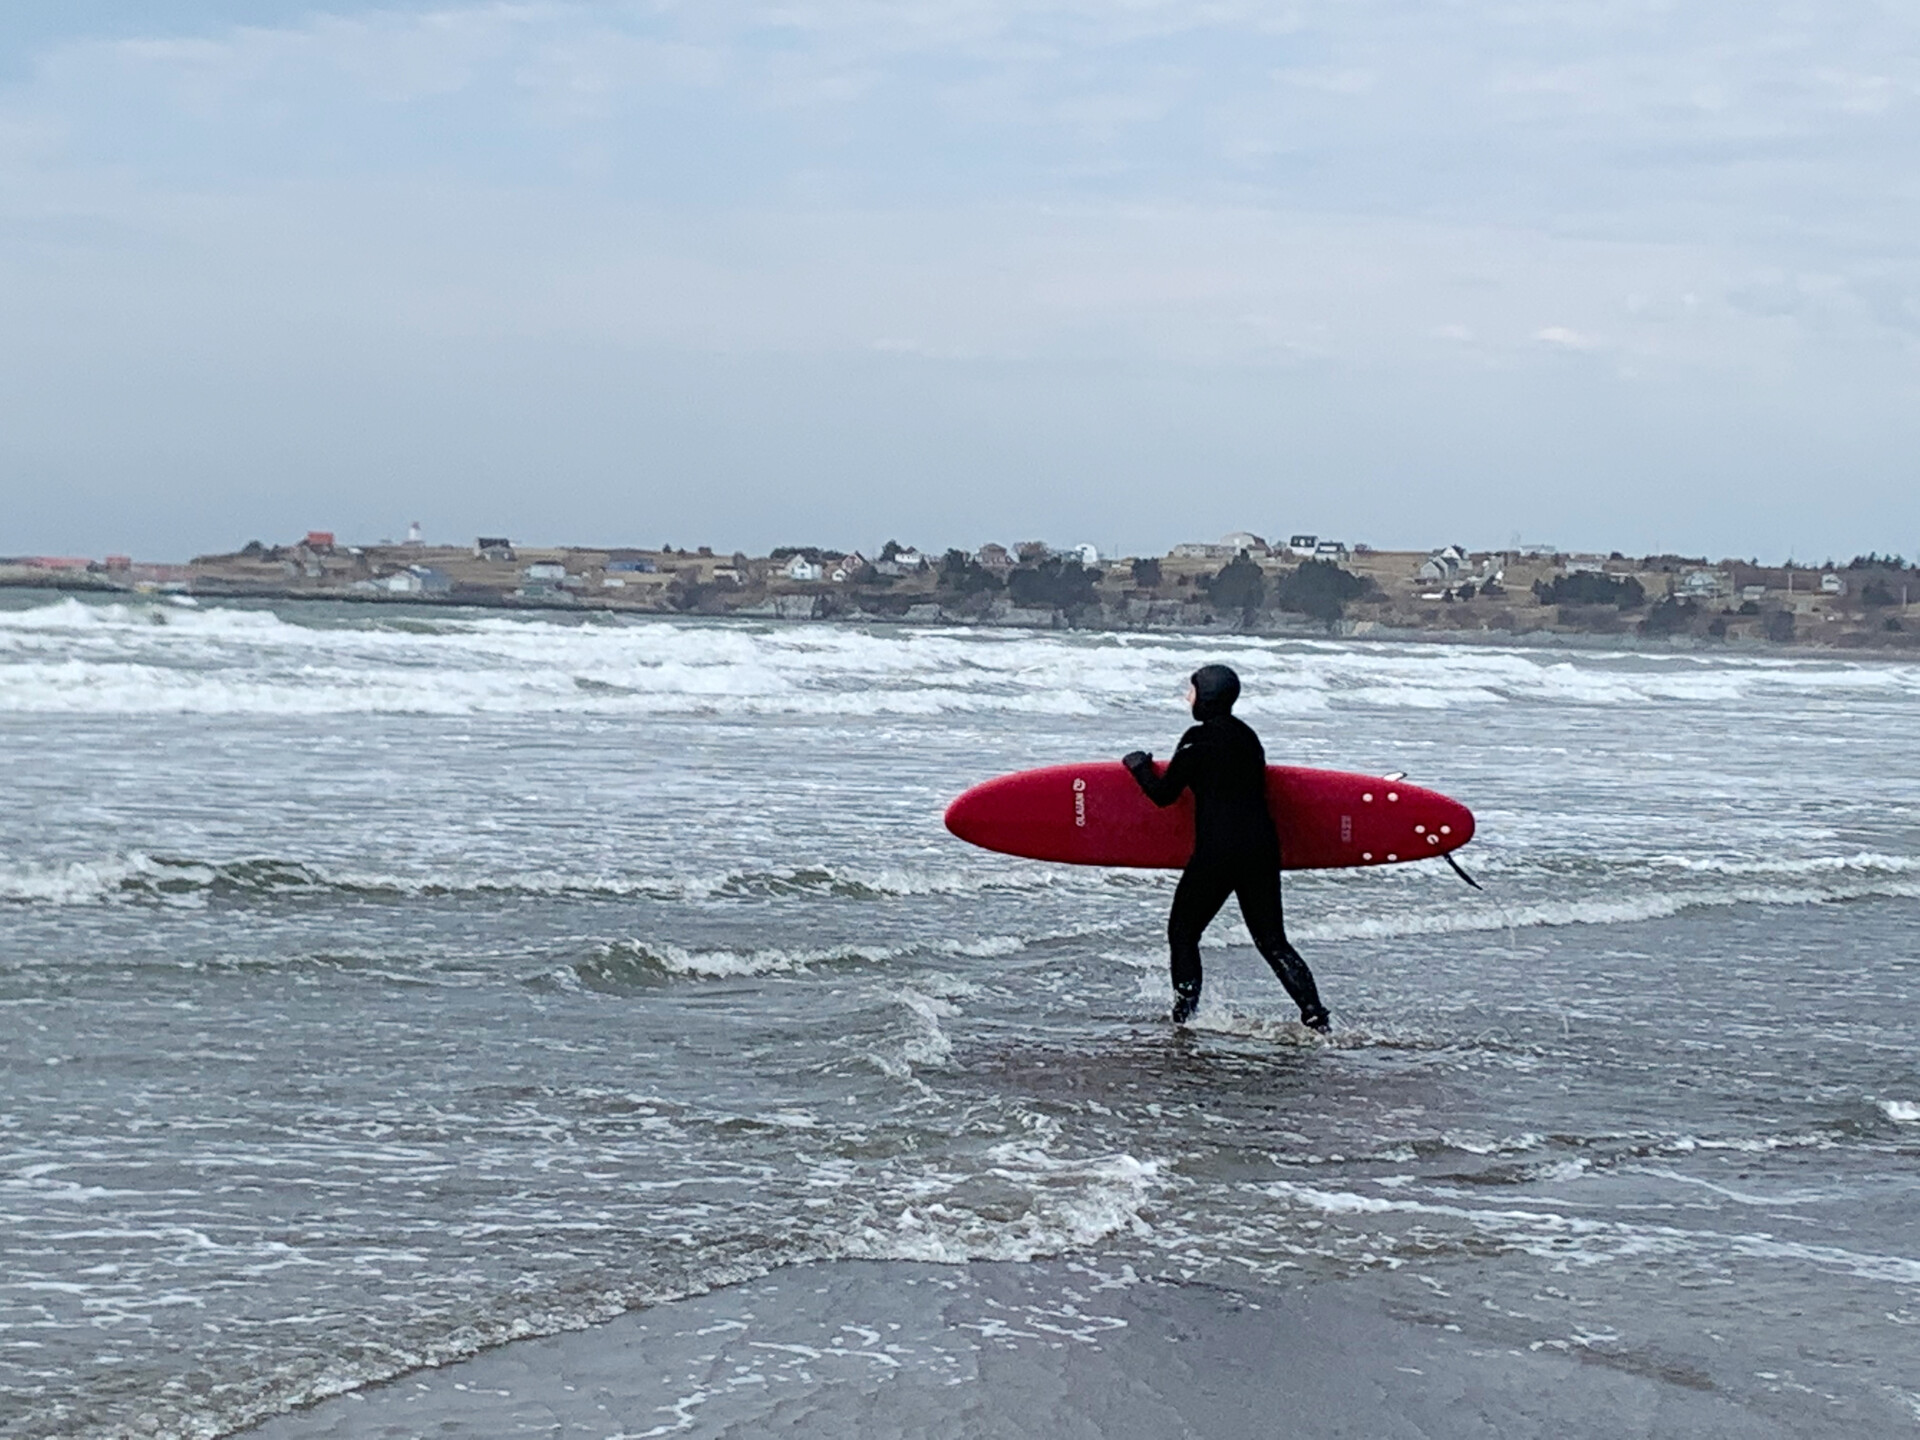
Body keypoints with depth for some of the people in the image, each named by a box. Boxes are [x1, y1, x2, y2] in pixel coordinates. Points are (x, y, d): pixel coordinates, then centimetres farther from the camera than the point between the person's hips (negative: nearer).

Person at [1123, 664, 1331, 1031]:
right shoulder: (1246, 735, 13)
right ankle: (1316, 1017, 0)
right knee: (1273, 941, 10)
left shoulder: (1199, 739, -9)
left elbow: (1163, 794, -7)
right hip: (1263, 847, 7)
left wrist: (1139, 766, 12)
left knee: (1183, 932, 11)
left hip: (1218, 851, -7)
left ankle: (1185, 1015, 6)